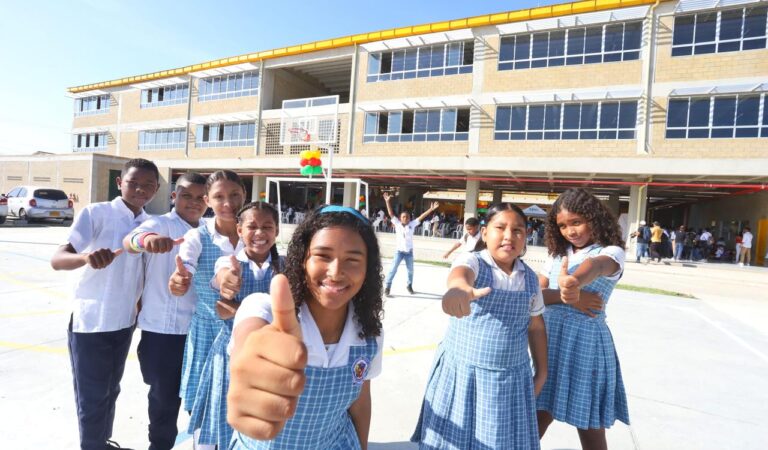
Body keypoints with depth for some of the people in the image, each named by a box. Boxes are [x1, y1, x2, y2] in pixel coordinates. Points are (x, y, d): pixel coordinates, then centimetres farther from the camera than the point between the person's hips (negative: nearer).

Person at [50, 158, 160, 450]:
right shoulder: (95, 213, -13)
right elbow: (57, 259, -22)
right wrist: (87, 256, -43)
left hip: (124, 322, 5)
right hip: (90, 323, -5)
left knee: (110, 391, 21)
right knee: (91, 397, 7)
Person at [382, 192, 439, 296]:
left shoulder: (412, 224, -2)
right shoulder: (397, 224, -4)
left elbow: (422, 217, -5)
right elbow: (391, 213, -8)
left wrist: (431, 209, -9)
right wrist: (388, 201, -15)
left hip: (409, 251, 2)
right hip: (399, 251, -2)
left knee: (410, 270, 15)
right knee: (393, 269, -7)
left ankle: (409, 286, 37)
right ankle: (387, 287, -1)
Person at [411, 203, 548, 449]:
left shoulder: (530, 278, 2)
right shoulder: (472, 261, -13)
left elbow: (536, 326, 13)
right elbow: (460, 273, -39)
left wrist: (541, 372, 16)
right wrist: (459, 288, -62)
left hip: (512, 378, 4)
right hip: (463, 371, -3)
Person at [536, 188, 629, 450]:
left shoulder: (611, 252, -7)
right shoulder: (558, 253, 8)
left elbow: (594, 266, -32)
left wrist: (574, 282, -56)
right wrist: (567, 297, -18)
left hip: (585, 341, -4)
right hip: (549, 338, 4)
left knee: (589, 427, 9)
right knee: (538, 416, 9)